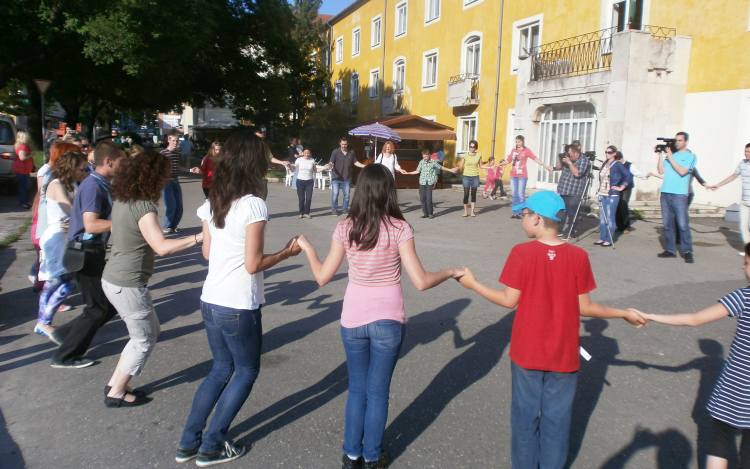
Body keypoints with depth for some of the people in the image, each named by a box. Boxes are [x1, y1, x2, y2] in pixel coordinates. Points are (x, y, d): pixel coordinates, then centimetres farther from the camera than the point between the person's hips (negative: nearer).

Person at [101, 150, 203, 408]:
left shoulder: (121, 201, 4)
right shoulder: (143, 207, -22)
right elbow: (162, 247, -31)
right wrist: (199, 237, -32)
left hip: (113, 279, 9)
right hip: (128, 285, -9)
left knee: (150, 331, 22)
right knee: (144, 340, 9)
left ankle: (115, 384, 30)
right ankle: (116, 394, 21)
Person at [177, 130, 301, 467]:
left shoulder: (212, 202, 4)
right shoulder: (253, 205, -17)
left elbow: (206, 252, 11)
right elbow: (253, 264, -17)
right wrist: (287, 253, -4)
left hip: (210, 301, 7)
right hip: (239, 307, -7)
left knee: (221, 369, 23)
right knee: (246, 372, 14)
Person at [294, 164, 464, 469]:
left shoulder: (345, 228, -6)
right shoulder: (399, 228, -12)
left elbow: (323, 277, -1)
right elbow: (421, 282, -15)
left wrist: (307, 248, 15)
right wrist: (452, 272, 2)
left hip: (353, 321, 2)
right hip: (388, 321, -2)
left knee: (357, 389, 20)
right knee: (378, 391, 15)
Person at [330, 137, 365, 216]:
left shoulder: (351, 152, 2)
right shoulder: (335, 152, -8)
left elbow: (355, 162, 11)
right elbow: (331, 162, -13)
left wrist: (364, 166, -1)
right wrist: (330, 165, -36)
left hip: (347, 178, 3)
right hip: (336, 177, -3)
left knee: (346, 195, 8)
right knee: (335, 194, -4)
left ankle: (345, 209, 24)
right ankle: (334, 210, 10)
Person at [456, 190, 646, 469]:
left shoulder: (521, 253, -15)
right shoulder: (578, 256, -10)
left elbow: (509, 301, -11)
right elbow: (584, 308, -5)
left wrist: (473, 284, 2)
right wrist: (625, 314, 10)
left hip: (526, 353, -1)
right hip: (564, 355, 1)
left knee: (525, 416, 16)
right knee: (557, 419, 16)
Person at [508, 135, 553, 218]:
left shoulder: (526, 150, -3)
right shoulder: (513, 150, 10)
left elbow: (535, 158, -9)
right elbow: (508, 160, 18)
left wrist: (545, 165, -18)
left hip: (522, 176, -5)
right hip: (513, 176, 5)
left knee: (521, 194, -5)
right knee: (514, 194, 6)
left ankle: (522, 212, 2)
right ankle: (515, 213, 11)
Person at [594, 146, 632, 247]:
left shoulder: (618, 165, -8)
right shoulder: (604, 164, 12)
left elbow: (628, 176, -15)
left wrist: (621, 187, -13)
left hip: (612, 195, -7)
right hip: (602, 194, 7)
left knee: (610, 218, -4)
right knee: (602, 217, 9)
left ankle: (609, 240, 1)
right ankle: (602, 238, 17)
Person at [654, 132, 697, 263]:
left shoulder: (691, 156, 3)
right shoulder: (670, 154, 16)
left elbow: (682, 171, -11)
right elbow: (661, 171, 8)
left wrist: (670, 156, -9)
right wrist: (661, 155, 3)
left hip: (679, 194, -5)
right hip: (665, 193, 5)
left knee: (683, 224, -7)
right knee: (667, 224, 6)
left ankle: (688, 252, 0)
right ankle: (670, 250, 12)